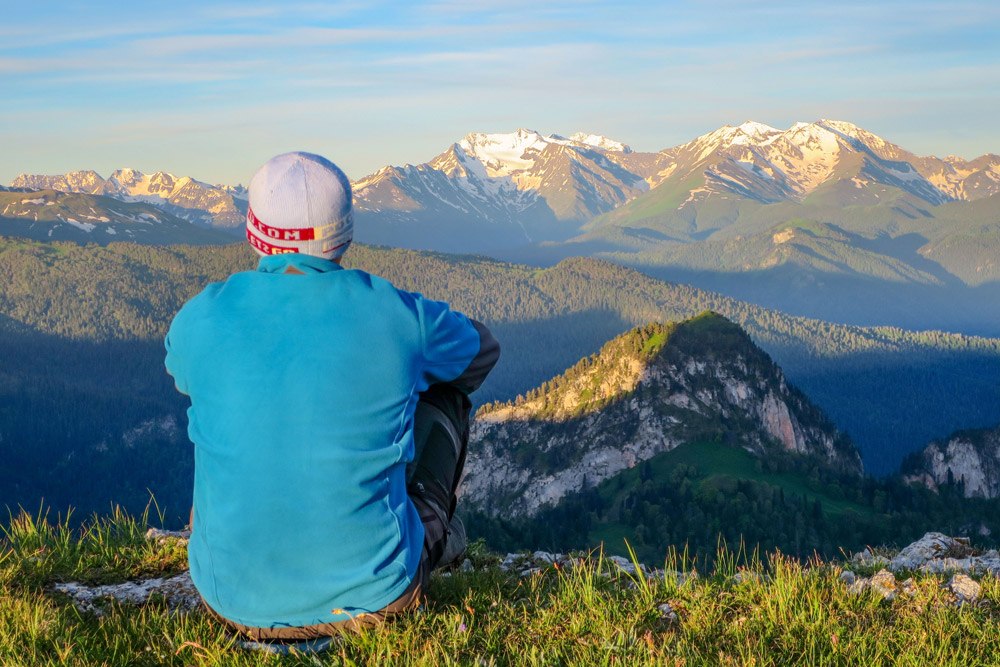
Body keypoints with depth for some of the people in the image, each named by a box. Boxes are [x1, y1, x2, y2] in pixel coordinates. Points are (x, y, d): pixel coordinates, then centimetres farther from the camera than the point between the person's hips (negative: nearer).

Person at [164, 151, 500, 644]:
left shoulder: (202, 319, -7)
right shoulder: (395, 314, -10)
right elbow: (482, 349, 13)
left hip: (235, 598, 2)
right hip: (372, 595, -1)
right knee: (445, 390, 17)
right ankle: (432, 533, 32)